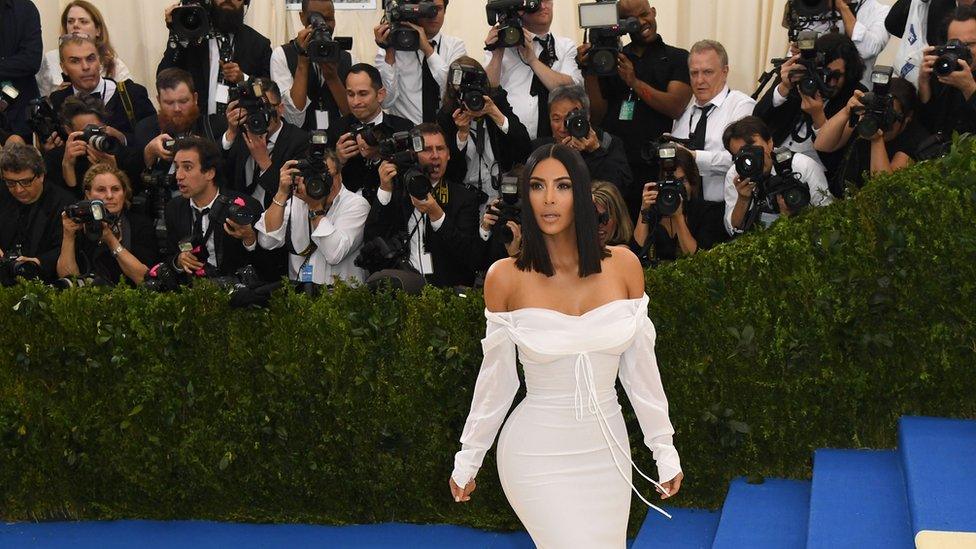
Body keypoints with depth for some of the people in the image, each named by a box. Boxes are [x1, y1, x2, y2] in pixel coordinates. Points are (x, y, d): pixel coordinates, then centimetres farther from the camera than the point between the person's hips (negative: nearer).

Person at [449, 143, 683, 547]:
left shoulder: (623, 265, -2)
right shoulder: (505, 277, -8)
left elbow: (640, 367, 5)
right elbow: (496, 378, 2)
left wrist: (665, 450, 8)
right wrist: (467, 460, 8)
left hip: (607, 450, 3)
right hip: (537, 454, -3)